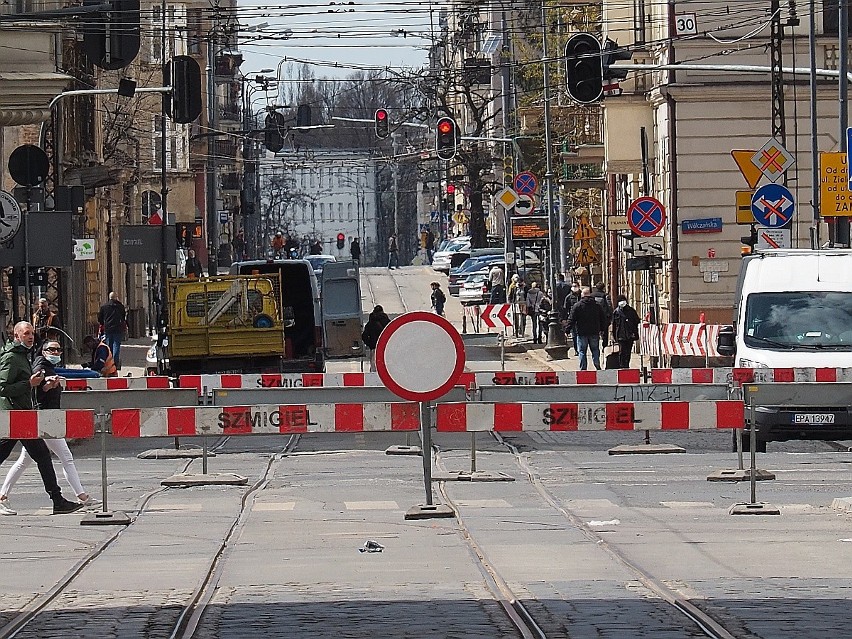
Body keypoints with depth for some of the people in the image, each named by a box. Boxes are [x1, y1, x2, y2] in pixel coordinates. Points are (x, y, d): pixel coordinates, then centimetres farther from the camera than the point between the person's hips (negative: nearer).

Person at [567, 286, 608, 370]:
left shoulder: (577, 306, -7)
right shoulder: (597, 305, 3)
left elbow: (571, 319, -7)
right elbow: (603, 318, 11)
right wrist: (602, 329, 21)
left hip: (582, 333, -2)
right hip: (594, 332, 2)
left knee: (582, 352, 4)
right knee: (595, 350, 12)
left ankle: (583, 369, 3)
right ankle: (597, 366, 5)